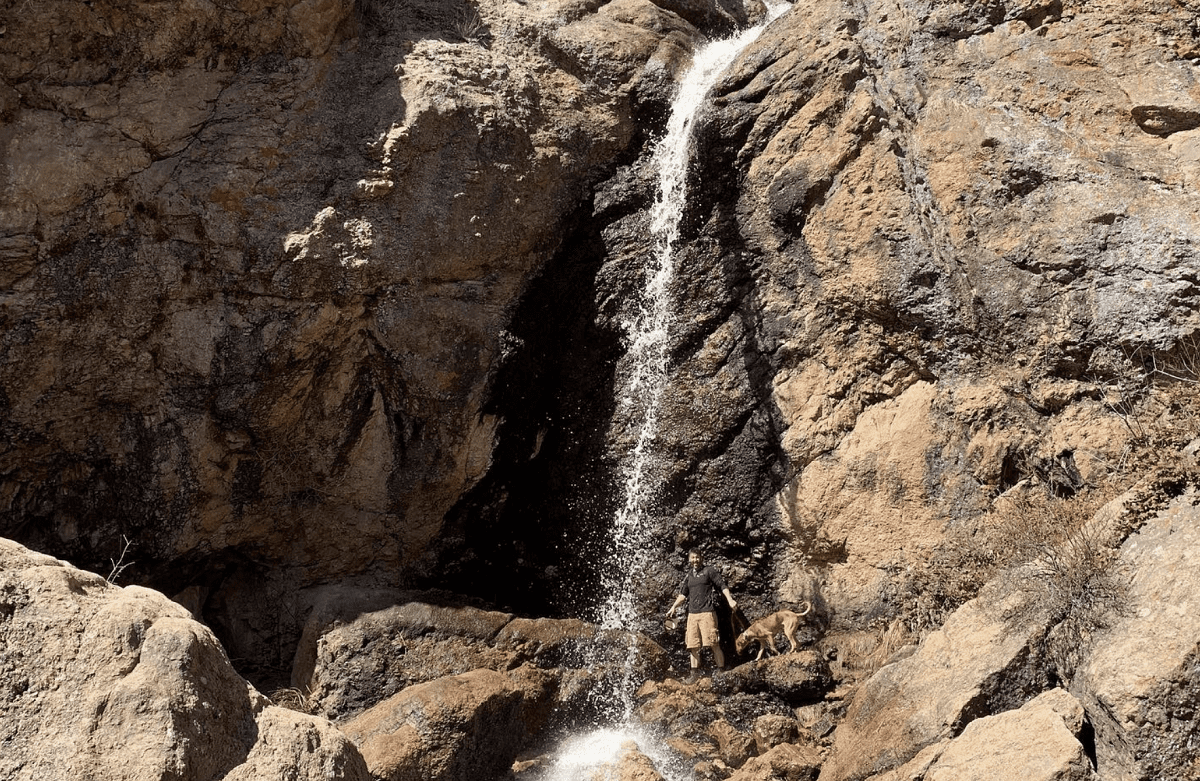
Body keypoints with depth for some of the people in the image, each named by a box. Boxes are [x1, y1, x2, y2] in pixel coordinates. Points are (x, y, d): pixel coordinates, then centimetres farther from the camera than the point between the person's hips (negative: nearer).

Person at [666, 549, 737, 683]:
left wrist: (730, 600, -13)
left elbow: (722, 586, 0)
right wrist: (674, 607, 6)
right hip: (692, 613, 5)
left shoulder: (709, 571, 5)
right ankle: (694, 672, 8)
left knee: (713, 644, -9)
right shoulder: (688, 577, 20)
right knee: (693, 645, 3)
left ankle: (721, 671, -4)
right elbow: (683, 595, 19)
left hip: (707, 612, -5)